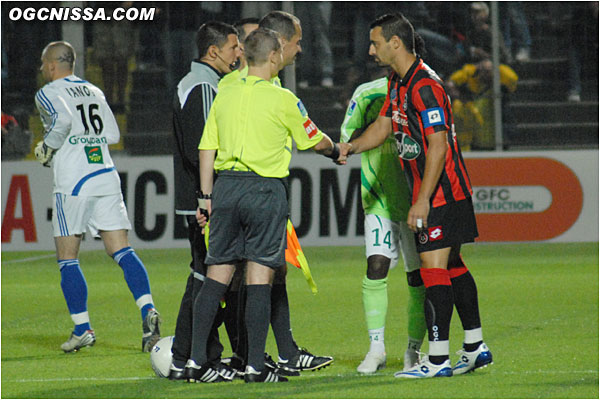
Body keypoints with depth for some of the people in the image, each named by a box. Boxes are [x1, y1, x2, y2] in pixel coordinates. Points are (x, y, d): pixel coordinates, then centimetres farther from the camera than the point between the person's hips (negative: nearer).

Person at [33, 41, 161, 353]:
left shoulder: (48, 93, -1)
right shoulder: (94, 92, 18)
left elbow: (61, 120, -21)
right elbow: (112, 134, 13)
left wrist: (47, 149, -5)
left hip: (73, 183, -6)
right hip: (106, 176, 6)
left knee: (67, 258, 3)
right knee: (122, 251, 1)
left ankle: (83, 328, 1)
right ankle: (148, 311, -16)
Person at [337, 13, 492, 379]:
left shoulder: (425, 86, -20)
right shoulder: (398, 83, 12)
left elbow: (438, 146, -22)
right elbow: (383, 125, 20)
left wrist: (422, 201, -23)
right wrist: (351, 147, 0)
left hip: (441, 193, -10)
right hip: (429, 193, 10)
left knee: (434, 266, -11)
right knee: (452, 266, 14)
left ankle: (438, 359, -13)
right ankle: (475, 348, 21)